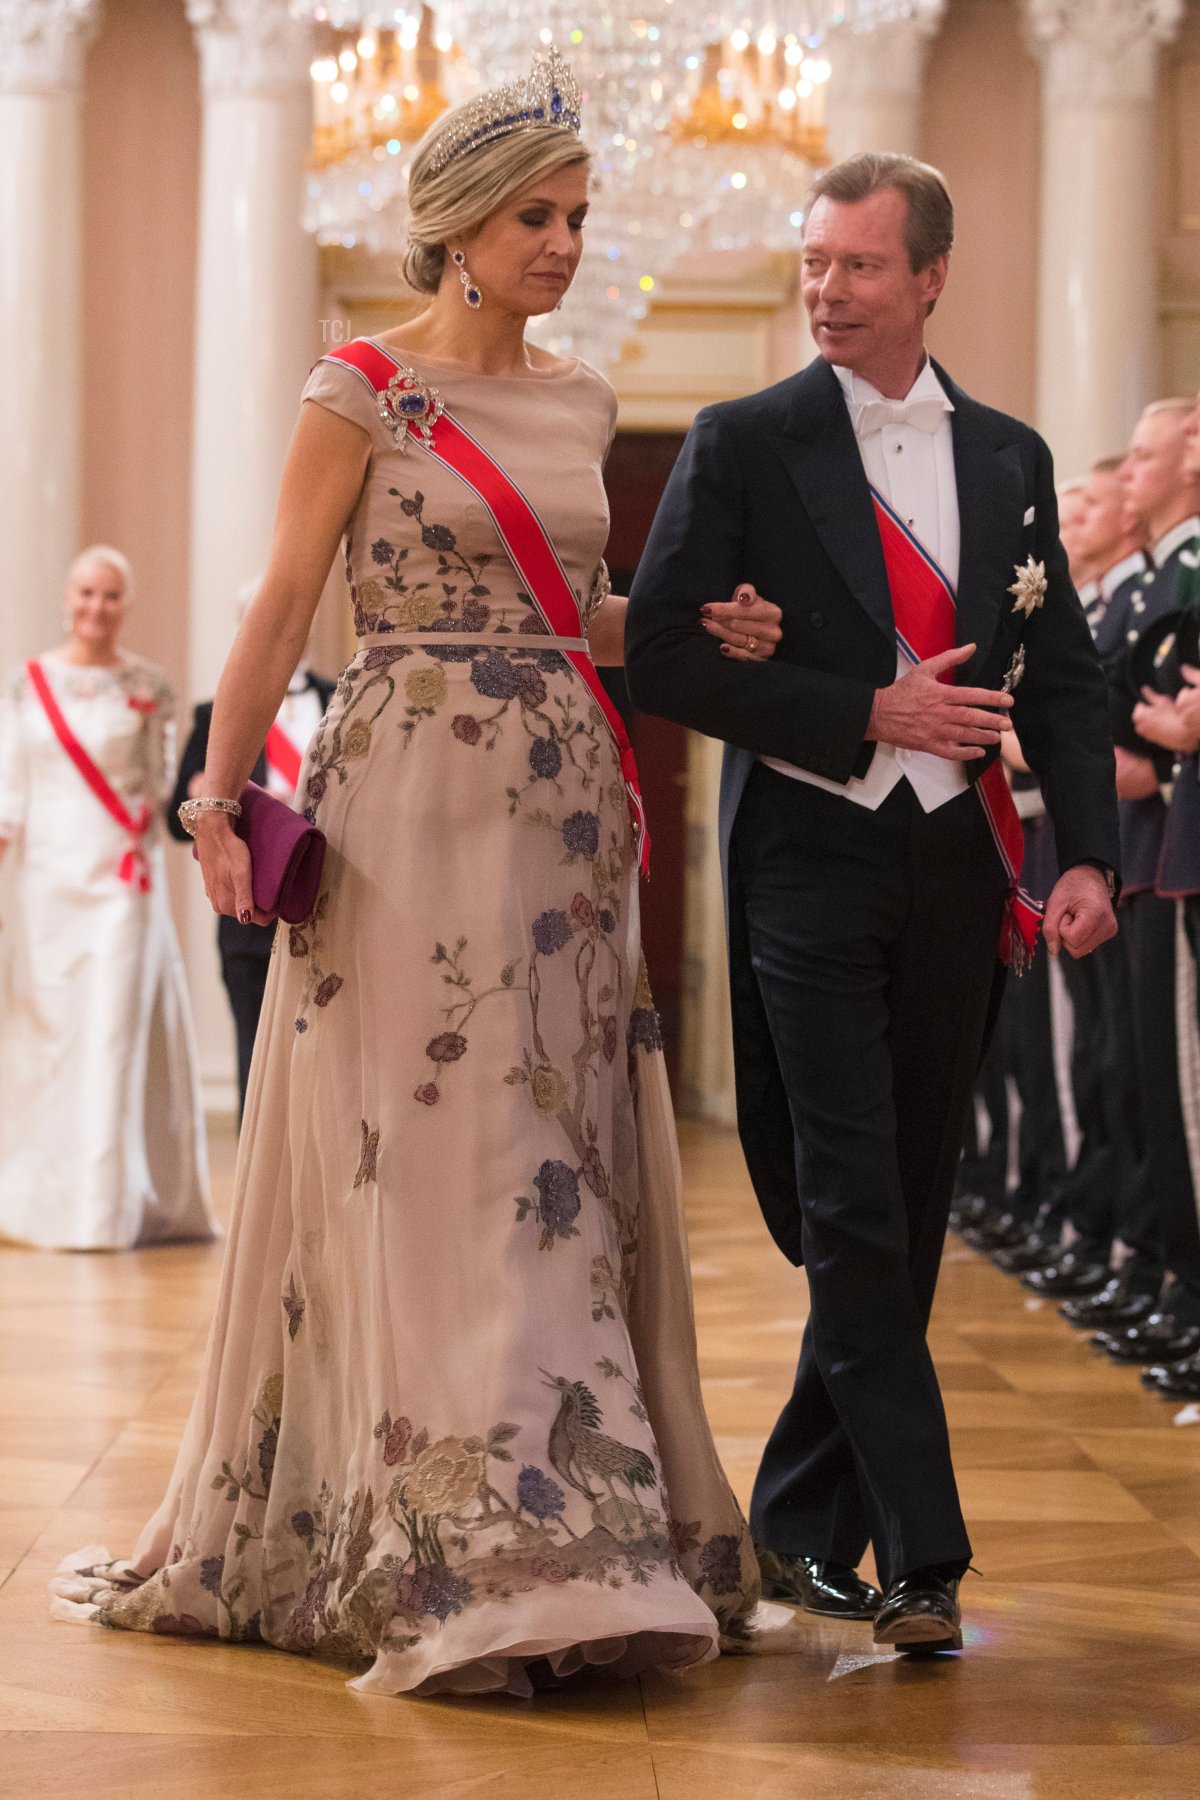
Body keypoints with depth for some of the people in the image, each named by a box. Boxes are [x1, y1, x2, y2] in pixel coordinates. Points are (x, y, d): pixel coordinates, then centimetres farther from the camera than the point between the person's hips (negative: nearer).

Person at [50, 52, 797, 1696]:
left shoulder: (578, 403, 14)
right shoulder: (364, 392, -3)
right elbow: (284, 605, -6)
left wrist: (696, 636, 6)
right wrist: (219, 793, -13)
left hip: (562, 812, 6)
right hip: (414, 804, -6)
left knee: (565, 1155, 7)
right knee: (437, 1151, -7)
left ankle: (591, 1531, 14)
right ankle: (479, 1557, -6)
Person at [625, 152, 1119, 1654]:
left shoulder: (1008, 458, 11)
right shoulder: (745, 444, -1)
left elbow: (1061, 675, 11)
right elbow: (663, 657, -7)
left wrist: (1088, 855, -4)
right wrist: (867, 714, -13)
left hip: (954, 869, 4)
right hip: (811, 863, -4)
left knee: (908, 1214, 9)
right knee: (857, 1218, -9)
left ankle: (802, 1517, 24)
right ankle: (921, 1551, -6)